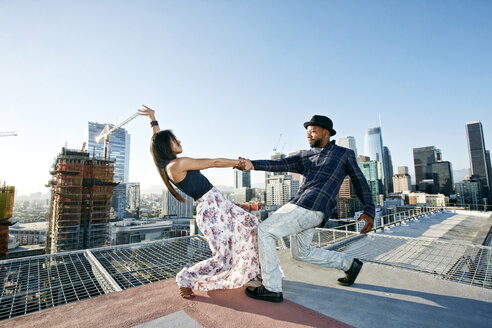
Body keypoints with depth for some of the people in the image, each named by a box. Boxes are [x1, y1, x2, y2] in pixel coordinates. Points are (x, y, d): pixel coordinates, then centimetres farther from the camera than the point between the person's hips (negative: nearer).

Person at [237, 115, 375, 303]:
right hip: (299, 204, 7)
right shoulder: (305, 156, 18)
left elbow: (360, 183, 13)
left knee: (264, 231, -11)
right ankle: (349, 264, 36)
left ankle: (271, 288, 0)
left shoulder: (345, 154, 9)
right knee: (300, 253, 21)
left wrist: (369, 211, 5)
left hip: (311, 208, -7)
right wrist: (252, 164, -9)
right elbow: (279, 165, 6)